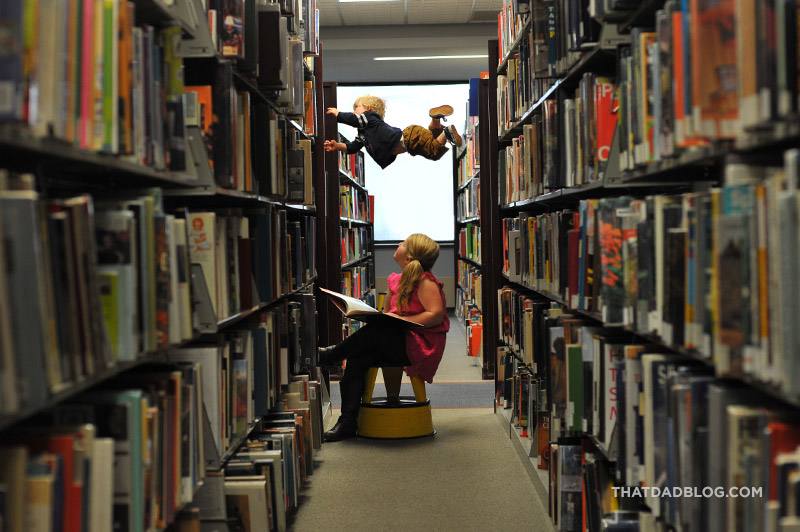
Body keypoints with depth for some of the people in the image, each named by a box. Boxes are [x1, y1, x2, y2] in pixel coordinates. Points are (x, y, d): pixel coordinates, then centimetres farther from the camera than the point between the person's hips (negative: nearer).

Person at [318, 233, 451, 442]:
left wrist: (401, 321, -22)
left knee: (376, 332, -31)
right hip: (399, 342, 7)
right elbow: (387, 313, 24)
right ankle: (348, 422, -20)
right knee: (357, 359, -18)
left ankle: (330, 355, -10)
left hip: (422, 345, -7)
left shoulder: (426, 282, -8)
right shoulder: (397, 280, 17)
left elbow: (436, 314, -18)